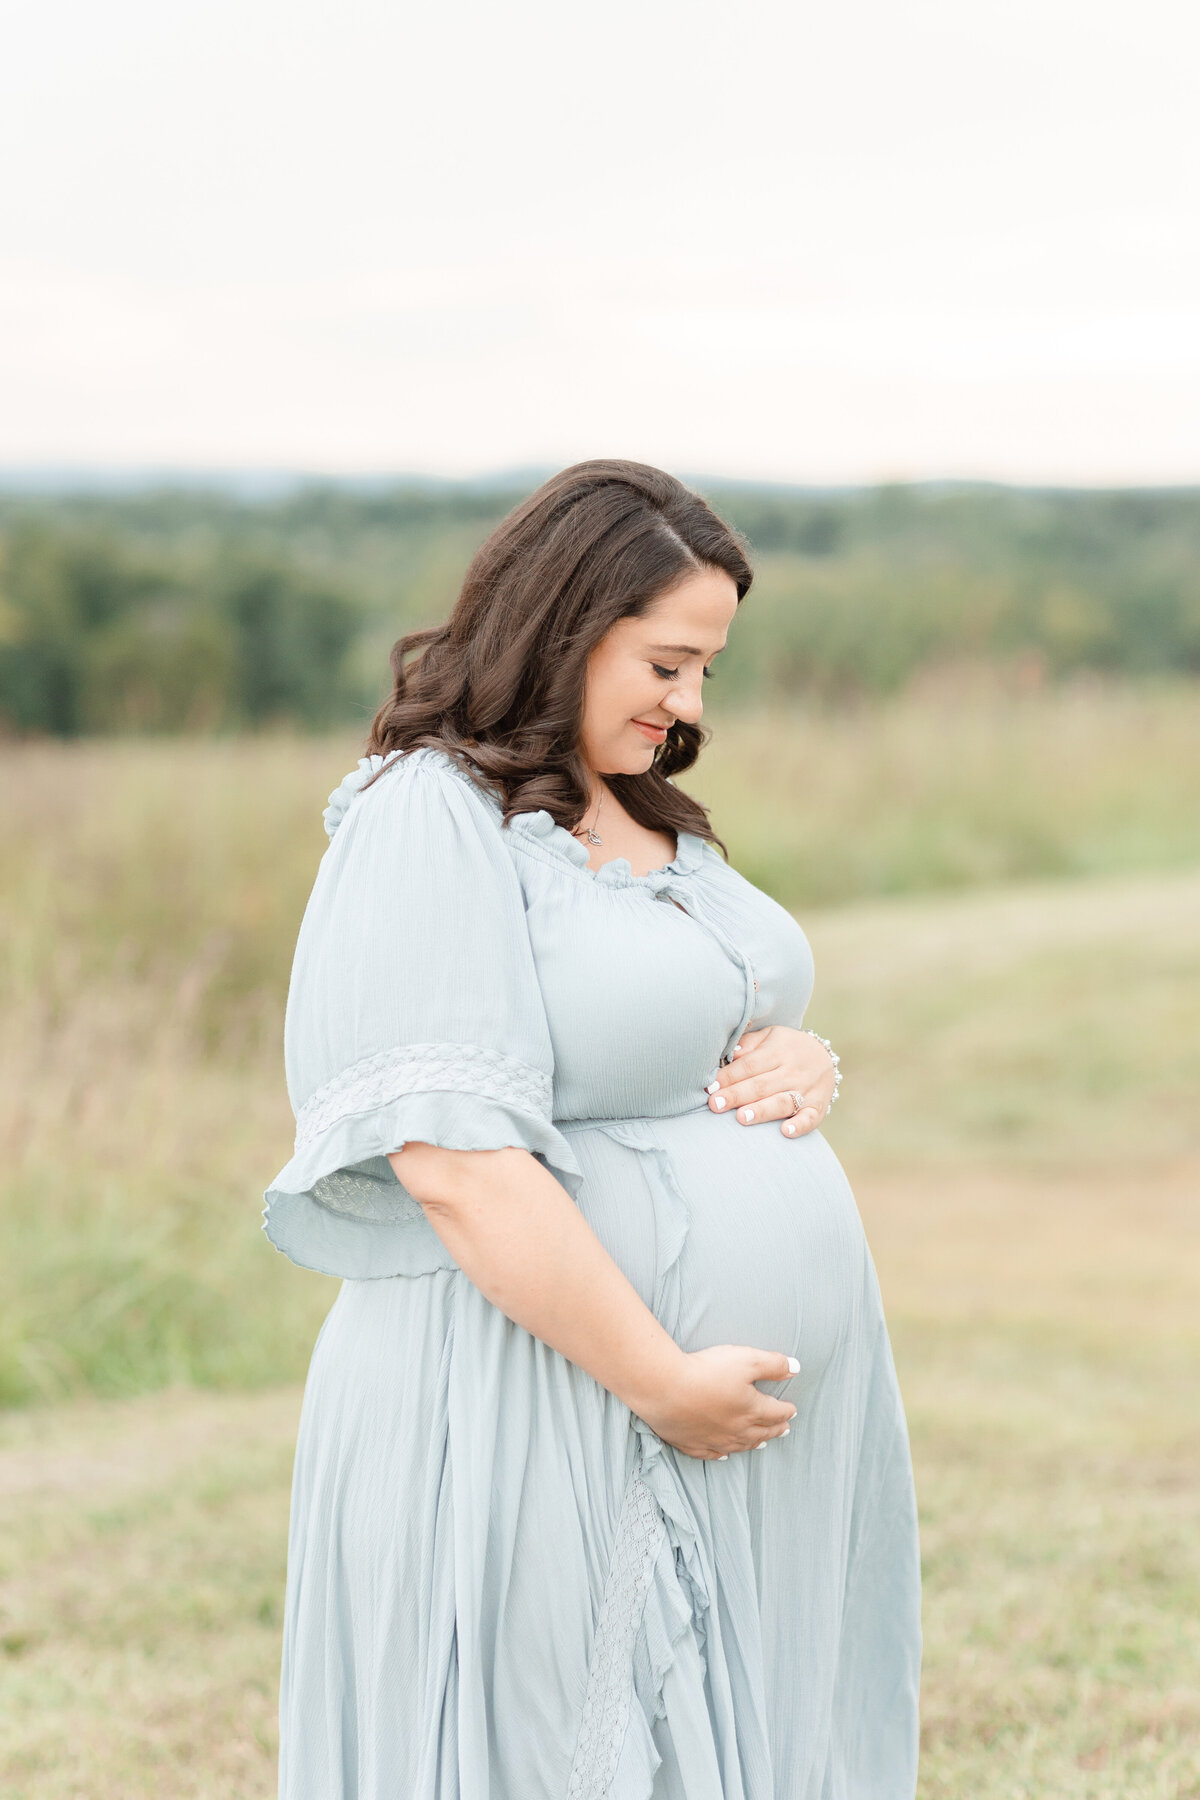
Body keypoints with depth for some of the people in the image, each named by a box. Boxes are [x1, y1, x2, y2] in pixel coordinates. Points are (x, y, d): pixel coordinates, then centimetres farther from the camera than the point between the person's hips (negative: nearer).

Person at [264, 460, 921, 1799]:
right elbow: (458, 1167, -21)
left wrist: (804, 1066, 1)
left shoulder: (653, 819, 15)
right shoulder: (431, 819, -13)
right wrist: (664, 1382, -19)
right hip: (556, 1423, -8)